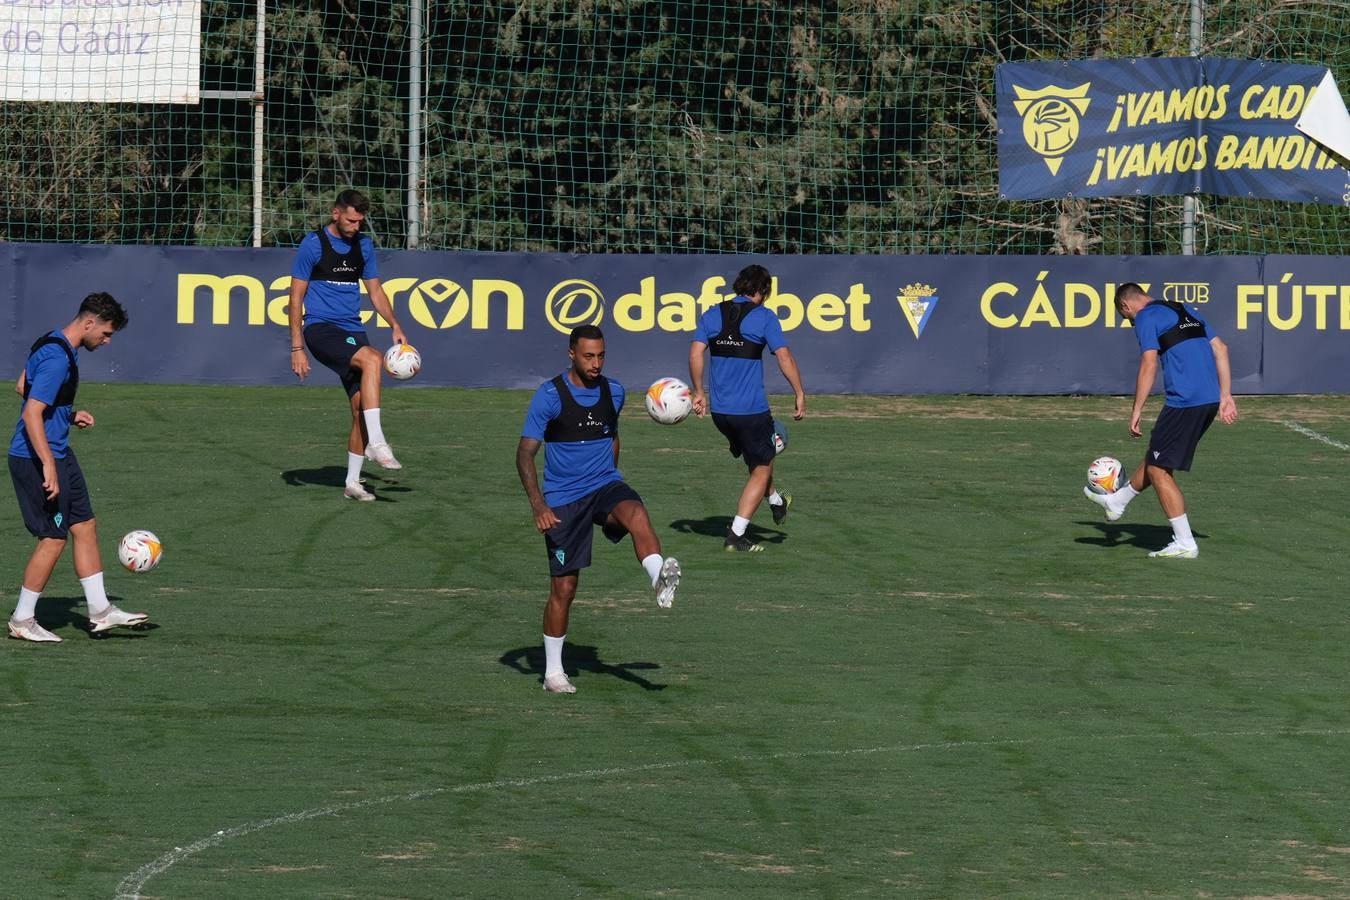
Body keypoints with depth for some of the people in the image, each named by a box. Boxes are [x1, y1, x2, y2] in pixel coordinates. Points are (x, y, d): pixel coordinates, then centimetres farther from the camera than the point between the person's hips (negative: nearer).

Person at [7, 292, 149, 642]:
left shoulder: (53, 344, 10)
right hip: (38, 458, -11)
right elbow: (32, 414, -28)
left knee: (85, 527, 12)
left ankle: (100, 612, 18)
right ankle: (22, 620, 6)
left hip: (58, 454, 11)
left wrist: (69, 415, 18)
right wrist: (48, 466, -29)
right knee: (54, 538, -4)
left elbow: (22, 387, 24)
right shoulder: (57, 359, -22)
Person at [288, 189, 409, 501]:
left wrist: (395, 326, 6)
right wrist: (297, 348, -8)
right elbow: (296, 296, -3)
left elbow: (375, 290, 22)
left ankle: (352, 482, 9)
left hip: (352, 331, 6)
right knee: (372, 359, -32)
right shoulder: (313, 244, -5)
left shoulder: (363, 245, 12)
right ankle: (377, 443, -35)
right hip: (320, 328, -6)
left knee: (361, 406, -3)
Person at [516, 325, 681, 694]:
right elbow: (525, 455, -10)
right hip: (563, 500, -3)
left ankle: (660, 581, -58)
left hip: (606, 485, 3)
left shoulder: (613, 392, 5)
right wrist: (539, 506, -20)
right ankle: (553, 672, 13)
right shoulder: (549, 396, -9)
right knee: (563, 587, -1)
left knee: (636, 513, -34)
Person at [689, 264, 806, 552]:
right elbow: (784, 357, -13)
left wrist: (699, 393, 9)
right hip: (751, 409, -6)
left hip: (719, 409, 6)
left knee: (760, 457, 30)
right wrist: (800, 394, -6)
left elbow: (695, 353, 0)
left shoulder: (712, 315, 6)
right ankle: (736, 535, -1)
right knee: (761, 469, 7)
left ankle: (776, 501, 51)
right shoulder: (764, 317, -7)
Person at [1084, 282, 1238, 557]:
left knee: (1158, 470, 2)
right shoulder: (1186, 311, 21)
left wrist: (1136, 411, -10)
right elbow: (1221, 349, 18)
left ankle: (1185, 544, 0)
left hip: (1183, 401, -8)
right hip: (1210, 400, 8)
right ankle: (1117, 502, 44)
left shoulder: (1146, 318, -3)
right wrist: (1225, 397, 17)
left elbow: (1149, 364, -13)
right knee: (1156, 458, 25)